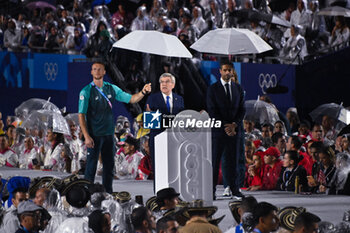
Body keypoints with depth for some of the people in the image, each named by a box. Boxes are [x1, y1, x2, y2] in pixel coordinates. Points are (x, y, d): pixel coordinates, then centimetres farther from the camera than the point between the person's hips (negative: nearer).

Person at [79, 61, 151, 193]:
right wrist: (87, 137, -17)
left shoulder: (111, 89, 7)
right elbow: (81, 115, -9)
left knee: (109, 165, 9)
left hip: (108, 134, 5)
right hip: (94, 135, -5)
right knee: (91, 166, -3)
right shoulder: (86, 91, -6)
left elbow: (131, 99, 10)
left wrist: (143, 92, -11)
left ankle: (108, 193, 17)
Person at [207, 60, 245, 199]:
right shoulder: (213, 89, 0)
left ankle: (234, 189, 8)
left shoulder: (238, 88, 12)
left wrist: (234, 125, -7)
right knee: (215, 161, -4)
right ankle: (211, 191, -2)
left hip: (234, 130, 3)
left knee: (233, 160, 5)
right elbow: (212, 111, -5)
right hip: (218, 130, -3)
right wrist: (225, 126, -13)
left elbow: (242, 109, 9)